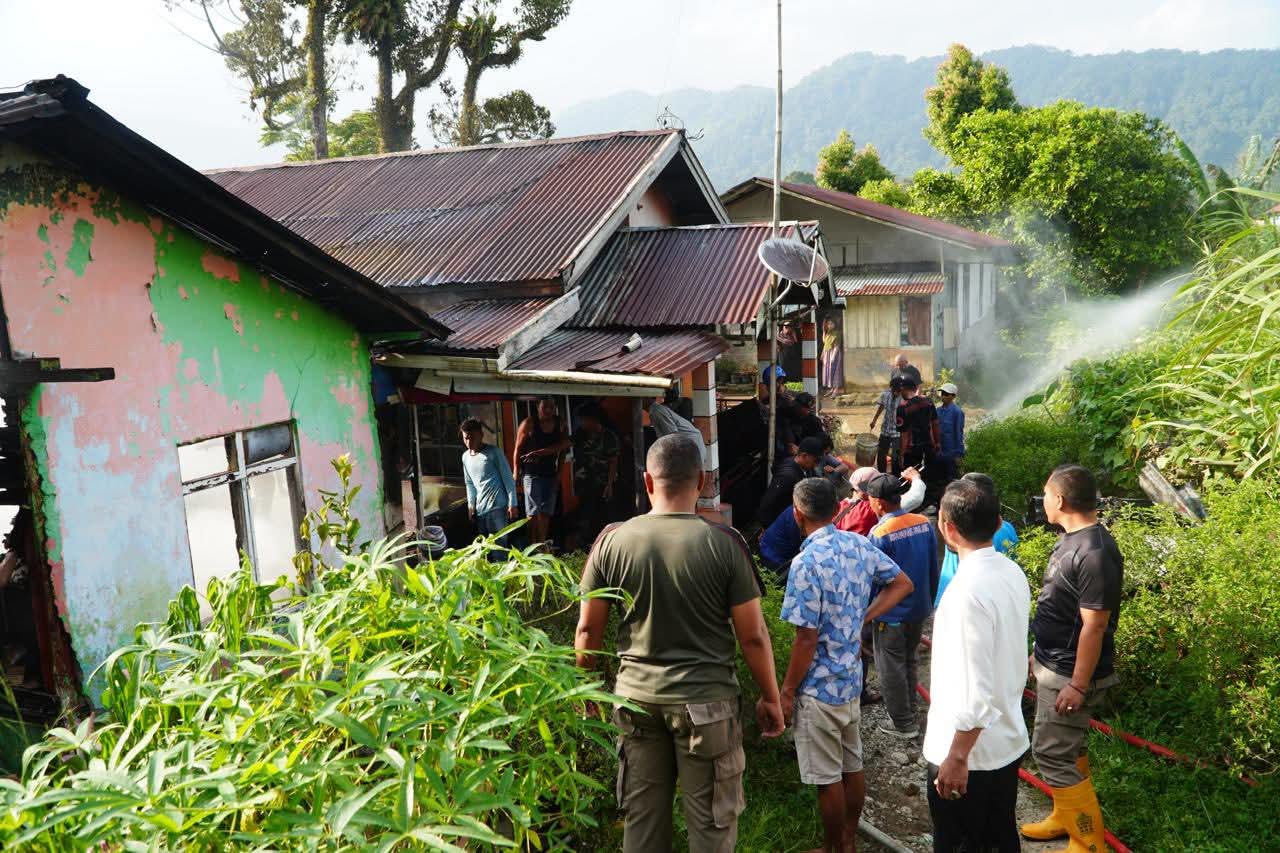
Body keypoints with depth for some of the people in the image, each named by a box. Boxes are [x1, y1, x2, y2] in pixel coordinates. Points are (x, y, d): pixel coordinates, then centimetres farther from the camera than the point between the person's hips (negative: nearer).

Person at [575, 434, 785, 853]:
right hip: (705, 700, -2)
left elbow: (588, 629, 0)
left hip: (636, 697, 3)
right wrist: (770, 697, 6)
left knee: (641, 818, 16)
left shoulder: (612, 540, -6)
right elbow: (753, 636, -8)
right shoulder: (725, 542, -12)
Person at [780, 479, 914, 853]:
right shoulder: (859, 545, -1)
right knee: (852, 766, 20)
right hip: (852, 680, 8)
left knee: (828, 777, 8)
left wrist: (787, 691, -11)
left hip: (819, 688, -8)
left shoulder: (807, 562, -23)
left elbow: (807, 638, -22)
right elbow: (903, 584, 11)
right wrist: (863, 618, 7)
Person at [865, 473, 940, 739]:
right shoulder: (924, 523, -5)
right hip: (920, 608, 7)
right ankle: (909, 709, 38)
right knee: (910, 660, 24)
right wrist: (929, 600, 18)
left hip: (891, 614, -6)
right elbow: (933, 568, 5)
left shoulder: (880, 534, -24)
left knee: (891, 667, 10)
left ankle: (903, 723, 19)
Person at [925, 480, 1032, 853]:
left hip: (970, 752, -8)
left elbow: (975, 695, -28)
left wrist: (956, 758, -18)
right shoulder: (1013, 573, -2)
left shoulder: (969, 591, -28)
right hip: (1008, 742, 8)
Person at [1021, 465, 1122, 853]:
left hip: (1071, 673, -10)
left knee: (1051, 752, -4)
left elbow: (1094, 626, -25)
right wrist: (1040, 652, 21)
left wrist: (1078, 685, -22)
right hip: (1054, 664, 10)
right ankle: (1066, 817, 35)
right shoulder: (1071, 539, 5)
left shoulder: (1094, 552, -26)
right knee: (1068, 748, 20)